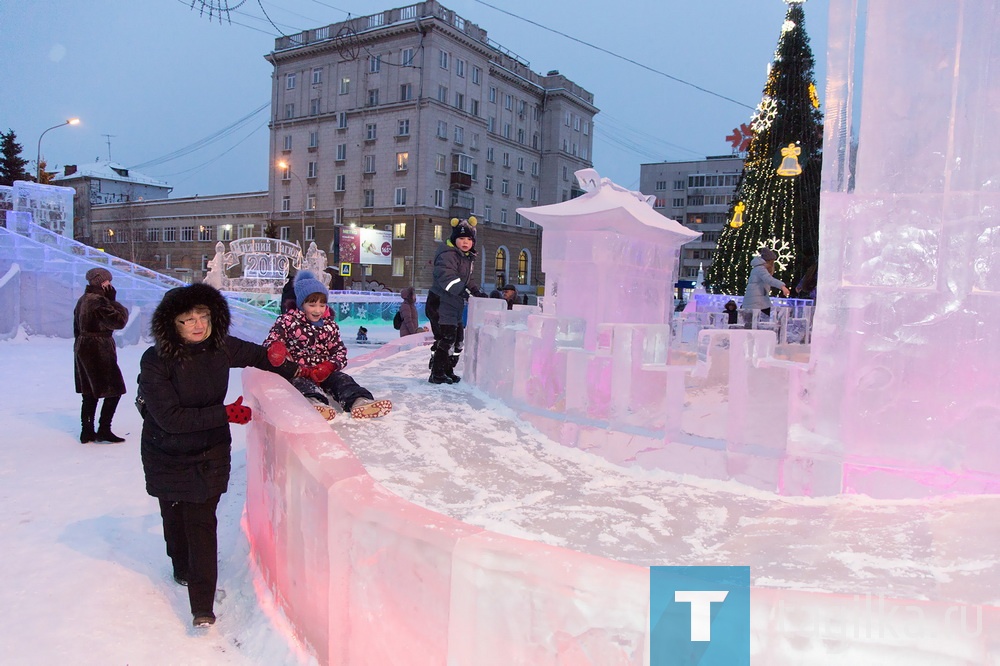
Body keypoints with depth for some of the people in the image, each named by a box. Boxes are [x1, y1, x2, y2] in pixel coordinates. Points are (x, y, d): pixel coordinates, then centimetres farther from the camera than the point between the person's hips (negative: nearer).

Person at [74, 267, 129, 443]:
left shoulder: (82, 300, 12)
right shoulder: (99, 300, -17)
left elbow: (77, 329, 17)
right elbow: (119, 321, -19)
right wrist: (113, 301, -10)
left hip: (82, 348, 9)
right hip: (99, 351, -9)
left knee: (90, 393, 14)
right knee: (114, 390, 0)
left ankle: (87, 431, 18)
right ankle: (104, 430, 0)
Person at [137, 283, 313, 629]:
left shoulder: (222, 348, -11)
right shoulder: (156, 362, -22)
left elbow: (258, 356, 10)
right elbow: (171, 418, -26)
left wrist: (296, 371, 16)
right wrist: (226, 413, -27)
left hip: (209, 454, 1)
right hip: (166, 456, -1)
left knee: (201, 522, -4)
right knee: (174, 516, 17)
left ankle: (203, 607, -1)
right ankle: (183, 570, 46)